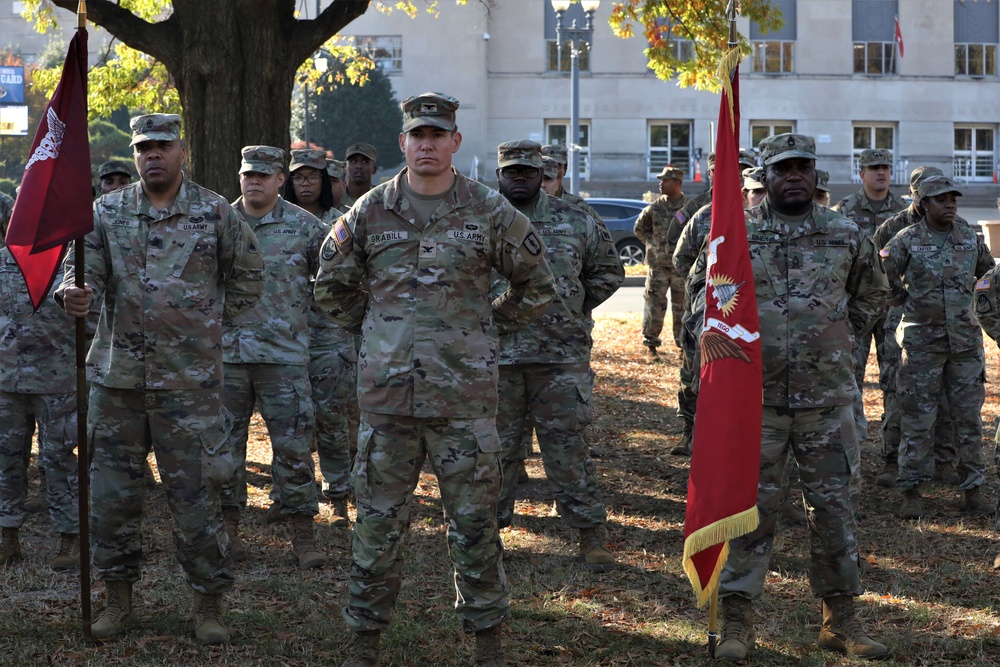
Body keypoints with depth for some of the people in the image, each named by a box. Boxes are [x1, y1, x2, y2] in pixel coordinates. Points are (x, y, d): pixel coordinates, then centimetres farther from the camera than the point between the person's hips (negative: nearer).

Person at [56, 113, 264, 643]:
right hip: (117, 376, 2)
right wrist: (72, 293, -28)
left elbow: (247, 276, 13)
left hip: (190, 380, -2)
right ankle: (117, 600, 20)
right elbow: (85, 269, -6)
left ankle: (209, 604, 11)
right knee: (112, 493, 7)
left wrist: (212, 321, 9)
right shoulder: (106, 213, 5)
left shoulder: (216, 213, 1)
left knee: (195, 494, 0)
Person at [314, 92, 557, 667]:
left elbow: (537, 285, 12)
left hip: (466, 395, -1)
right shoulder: (371, 211, 4)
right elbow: (332, 285, 19)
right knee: (379, 522, 6)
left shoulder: (490, 211, 1)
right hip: (387, 393, 1)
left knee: (475, 522, 4)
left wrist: (489, 329, 10)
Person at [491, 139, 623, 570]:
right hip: (496, 354, 1)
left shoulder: (575, 222, 6)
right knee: (496, 447, 8)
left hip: (560, 356, 0)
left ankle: (591, 535, 7)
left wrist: (575, 309, 9)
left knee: (568, 447, 1)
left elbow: (609, 270, 18)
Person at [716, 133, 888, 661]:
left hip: (827, 396, 2)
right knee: (750, 505, 1)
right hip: (757, 395, -1)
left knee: (833, 505, 6)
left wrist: (840, 337, 14)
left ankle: (840, 618, 16)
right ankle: (736, 618, 8)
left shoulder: (846, 236, 4)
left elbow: (871, 293, 21)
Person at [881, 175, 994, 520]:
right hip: (922, 341, -3)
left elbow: (988, 272, 23)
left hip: (965, 340, 3)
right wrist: (905, 301, 4)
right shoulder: (907, 241, -5)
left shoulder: (970, 239, 6)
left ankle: (973, 490, 12)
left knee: (969, 416, 5)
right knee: (917, 417, -1)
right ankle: (911, 492, 5)